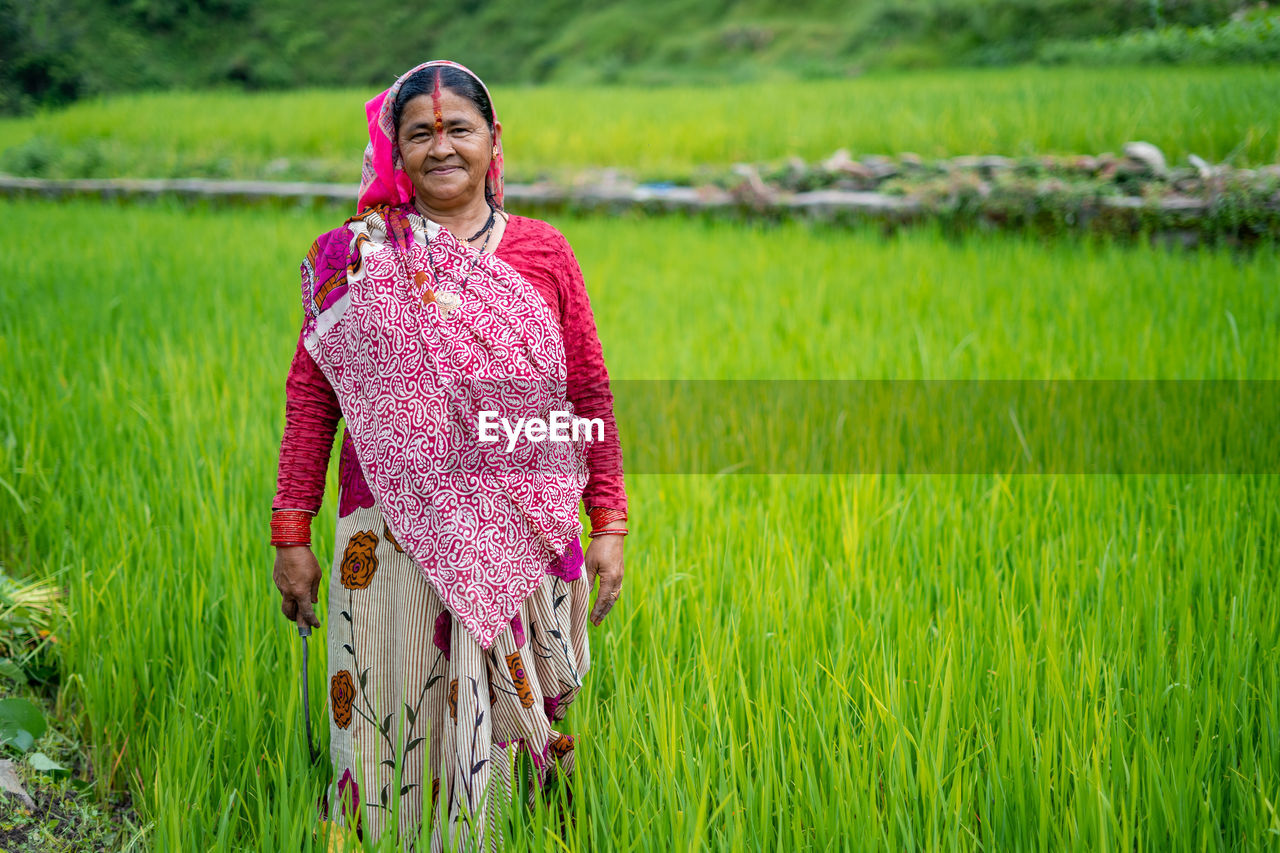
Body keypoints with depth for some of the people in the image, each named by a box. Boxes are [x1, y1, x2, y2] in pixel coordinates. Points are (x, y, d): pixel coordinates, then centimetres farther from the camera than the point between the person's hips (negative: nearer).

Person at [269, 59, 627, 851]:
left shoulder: (544, 254, 5)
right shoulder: (356, 258, 3)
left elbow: (590, 395, 7)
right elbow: (311, 396, 3)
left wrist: (610, 524, 3)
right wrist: (292, 533, -1)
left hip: (520, 542, 1)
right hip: (392, 536, -1)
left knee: (506, 717, 8)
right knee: (390, 724, 4)